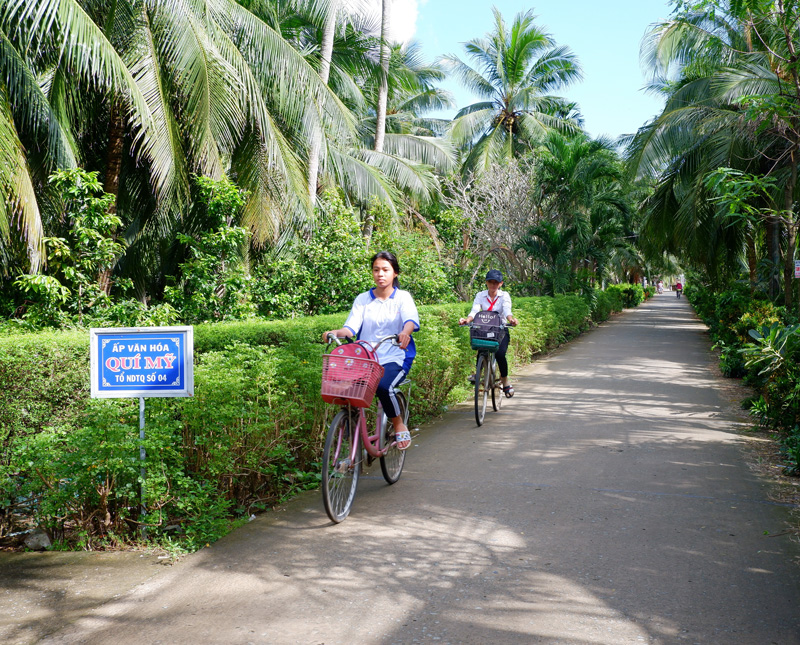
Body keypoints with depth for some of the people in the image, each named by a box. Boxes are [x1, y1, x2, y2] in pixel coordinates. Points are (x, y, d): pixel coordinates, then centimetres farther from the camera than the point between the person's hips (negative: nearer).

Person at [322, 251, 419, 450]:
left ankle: (399, 425, -4)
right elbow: (351, 327, -2)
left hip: (395, 358, -2)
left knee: (383, 386, -33)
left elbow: (411, 320, -16)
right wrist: (336, 333, -25)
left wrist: (405, 332, -40)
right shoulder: (362, 299, 12)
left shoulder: (402, 297, 5)